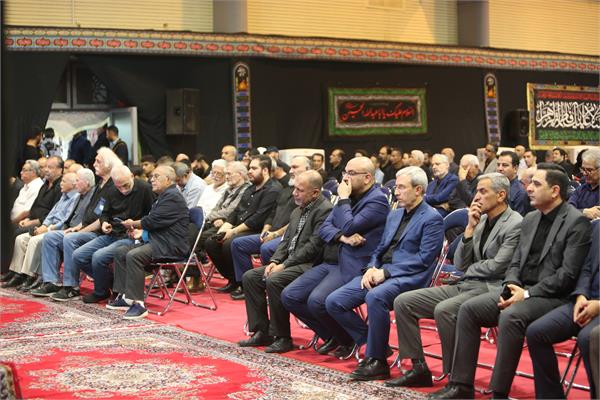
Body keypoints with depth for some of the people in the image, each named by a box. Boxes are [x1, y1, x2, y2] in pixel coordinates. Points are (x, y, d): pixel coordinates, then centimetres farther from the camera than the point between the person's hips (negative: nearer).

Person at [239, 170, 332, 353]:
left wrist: (285, 265, -17)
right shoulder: (297, 211, 17)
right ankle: (262, 332, 3)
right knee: (250, 277, 1)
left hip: (310, 265, -10)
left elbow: (313, 246, -20)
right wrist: (274, 261, 0)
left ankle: (282, 337, -18)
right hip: (289, 263, 10)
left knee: (274, 280, -30)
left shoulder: (325, 210, -13)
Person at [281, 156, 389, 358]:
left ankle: (349, 340, 0)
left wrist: (343, 199, -8)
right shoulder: (348, 197, 17)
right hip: (329, 263, 9)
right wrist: (343, 237, -11)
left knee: (317, 301, -28)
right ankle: (331, 336, 13)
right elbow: (324, 228, 9)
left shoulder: (377, 200, -9)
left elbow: (348, 227, -20)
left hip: (352, 267, -9)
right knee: (289, 296, -3)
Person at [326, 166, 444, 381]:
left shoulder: (432, 219, -4)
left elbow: (424, 259, -12)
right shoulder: (394, 215, 22)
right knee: (334, 301, -8)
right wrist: (371, 268, 0)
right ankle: (374, 343, 4)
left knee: (375, 297, -38)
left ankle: (377, 360, -23)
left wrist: (386, 272, -16)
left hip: (408, 277, -8)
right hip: (380, 272, 8)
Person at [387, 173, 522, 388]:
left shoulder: (515, 224, -9)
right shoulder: (481, 220, 14)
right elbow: (460, 264, 9)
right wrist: (470, 228, -1)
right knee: (403, 302, -2)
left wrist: (468, 271, 1)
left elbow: (496, 267, -16)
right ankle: (419, 368, 1)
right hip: (466, 285, 8)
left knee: (444, 310, -35)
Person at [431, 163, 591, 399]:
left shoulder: (576, 222, -9)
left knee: (510, 316, -35)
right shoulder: (530, 220, 15)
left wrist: (528, 293, -19)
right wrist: (511, 286, -5)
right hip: (522, 290, 8)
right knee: (468, 309, -9)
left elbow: (568, 274, -16)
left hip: (552, 296, -8)